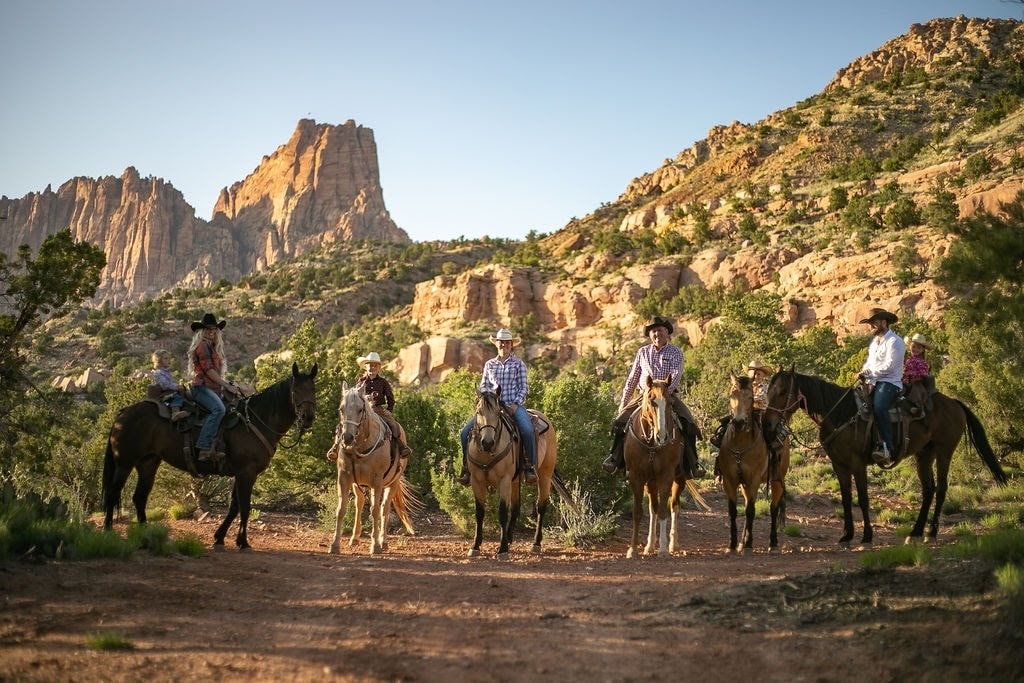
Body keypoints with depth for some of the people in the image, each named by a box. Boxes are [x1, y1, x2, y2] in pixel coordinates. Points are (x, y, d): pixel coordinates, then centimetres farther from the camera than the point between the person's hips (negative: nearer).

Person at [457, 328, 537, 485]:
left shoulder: (518, 363, 6)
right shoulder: (489, 364, 15)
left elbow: (524, 387, 2)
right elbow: (483, 386, 15)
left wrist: (515, 404, -12)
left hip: (513, 405, -3)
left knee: (528, 430, -33)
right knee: (465, 432, -11)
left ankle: (531, 467, -20)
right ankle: (466, 468, 3)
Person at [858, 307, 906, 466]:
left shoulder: (894, 341, -7)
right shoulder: (874, 342, 22)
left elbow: (889, 366, -16)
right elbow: (869, 362, 26)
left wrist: (870, 373, -16)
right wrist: (863, 372, 3)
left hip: (889, 382, -9)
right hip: (873, 382, 9)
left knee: (879, 407, -34)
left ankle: (887, 448, -39)